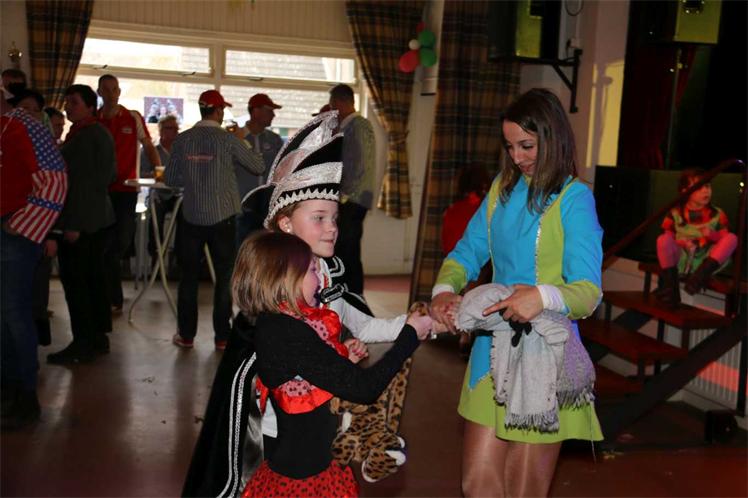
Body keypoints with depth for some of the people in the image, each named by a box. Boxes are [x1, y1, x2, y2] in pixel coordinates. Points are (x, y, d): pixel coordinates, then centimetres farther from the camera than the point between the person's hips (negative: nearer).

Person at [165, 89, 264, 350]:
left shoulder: (183, 139, -1)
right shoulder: (228, 140, -9)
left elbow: (171, 178, 4)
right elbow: (259, 166, -1)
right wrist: (244, 142, 11)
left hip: (191, 217, 2)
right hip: (222, 217, -2)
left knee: (189, 276, 12)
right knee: (224, 277, 8)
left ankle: (186, 334, 17)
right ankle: (222, 336, 11)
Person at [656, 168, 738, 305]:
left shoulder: (717, 214, 5)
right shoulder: (675, 214, 1)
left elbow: (724, 237, 5)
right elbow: (668, 237, 0)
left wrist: (712, 235, -16)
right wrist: (681, 243, -20)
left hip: (707, 258, 1)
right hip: (682, 259, -1)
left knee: (731, 238, -22)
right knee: (663, 240, -29)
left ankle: (703, 273, -32)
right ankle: (670, 283, -24)